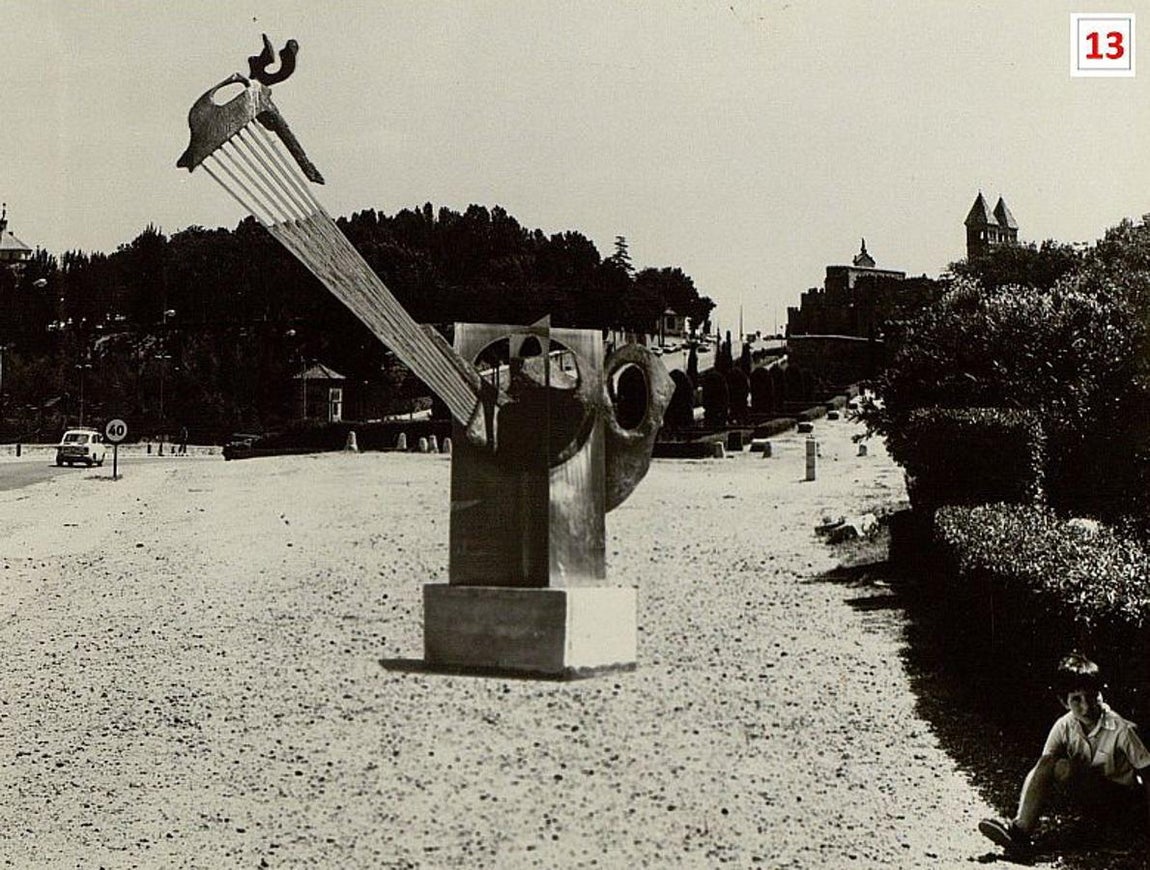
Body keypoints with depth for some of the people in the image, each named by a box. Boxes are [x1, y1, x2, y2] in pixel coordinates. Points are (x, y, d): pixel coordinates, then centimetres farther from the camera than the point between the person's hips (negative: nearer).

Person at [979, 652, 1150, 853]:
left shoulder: (1121, 730, -18)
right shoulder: (1064, 726, -6)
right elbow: (1043, 764, -11)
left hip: (1120, 796, -5)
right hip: (1087, 792, 5)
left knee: (1061, 767, -28)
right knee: (1047, 764, -22)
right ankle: (1022, 827, -34)